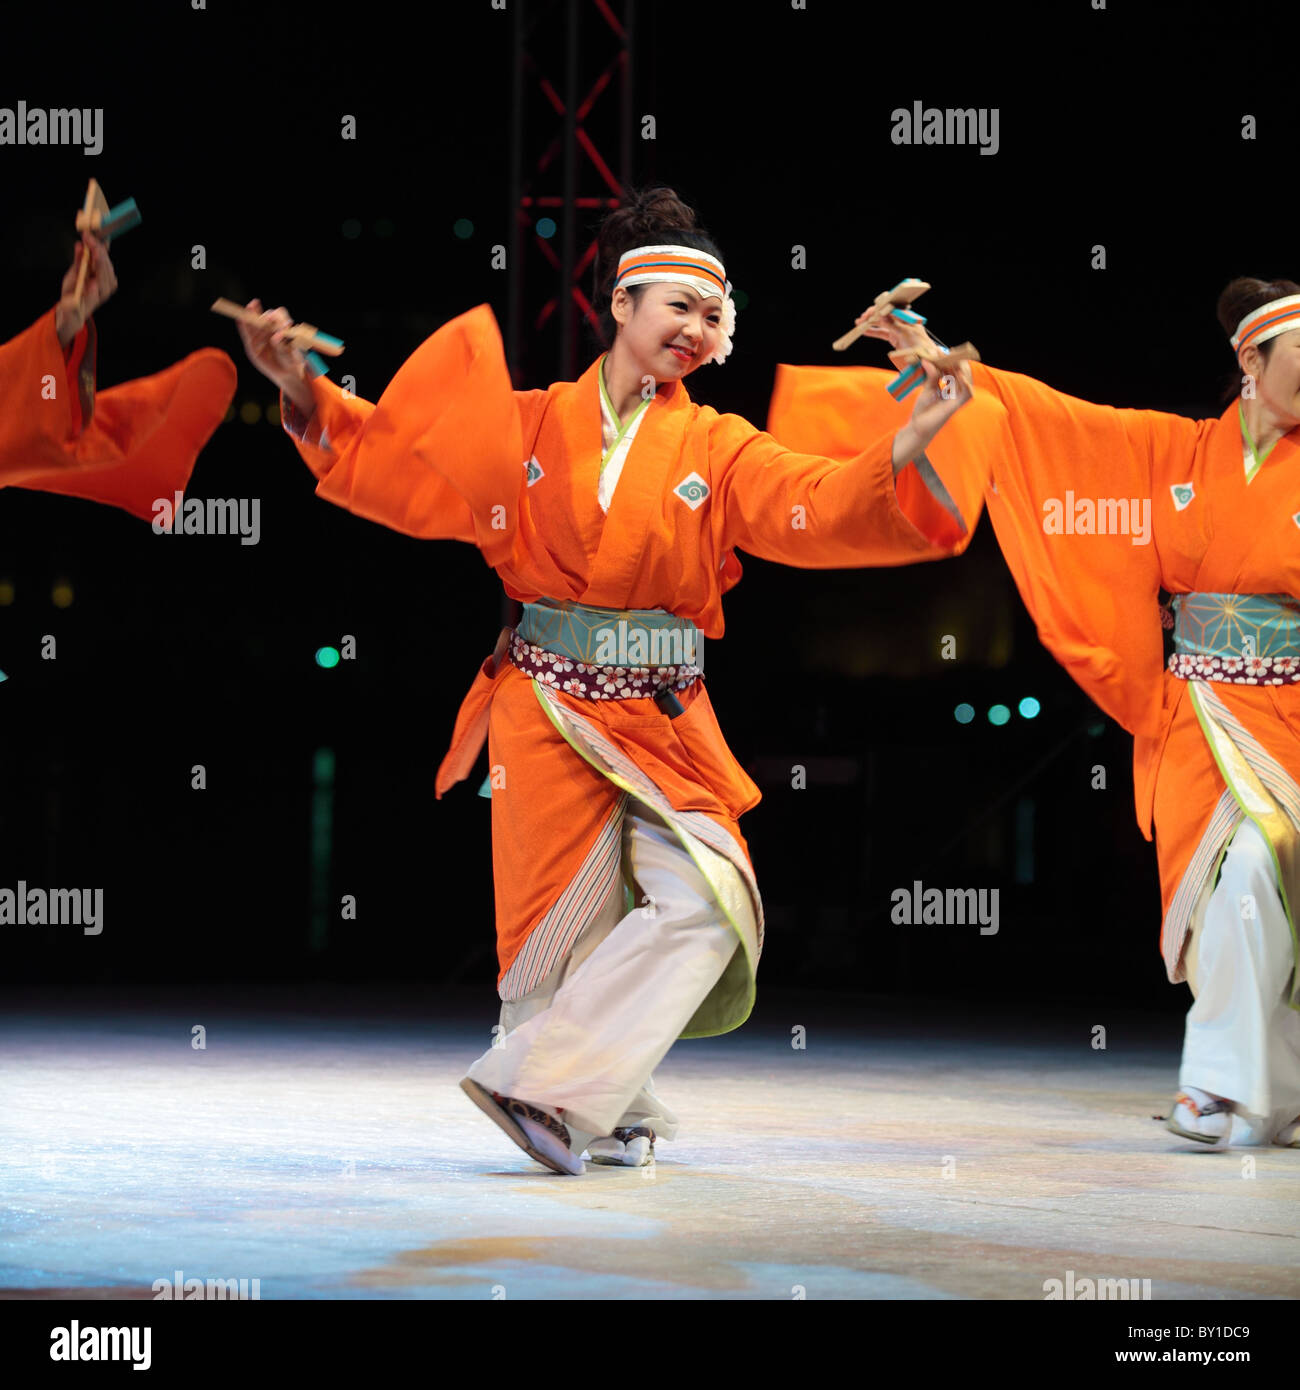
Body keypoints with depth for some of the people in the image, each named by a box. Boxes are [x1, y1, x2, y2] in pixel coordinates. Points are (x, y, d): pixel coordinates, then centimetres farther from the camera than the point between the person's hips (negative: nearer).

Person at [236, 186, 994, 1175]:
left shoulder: (719, 450, 6)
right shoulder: (532, 426, 5)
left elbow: (822, 508, -9)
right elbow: (390, 459, 8)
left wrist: (915, 438, -27)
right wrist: (303, 388, -6)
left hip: (662, 725, 1)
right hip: (547, 714, -1)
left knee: (704, 906, -18)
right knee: (567, 927, 0)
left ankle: (547, 1086, -14)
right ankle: (608, 1112, 20)